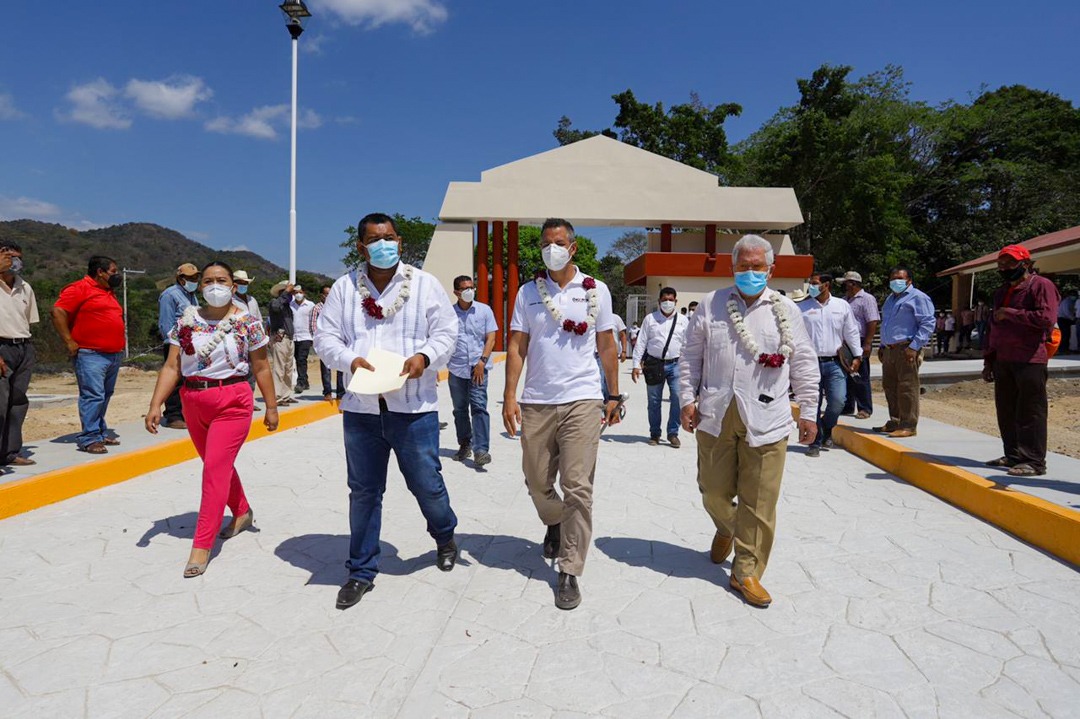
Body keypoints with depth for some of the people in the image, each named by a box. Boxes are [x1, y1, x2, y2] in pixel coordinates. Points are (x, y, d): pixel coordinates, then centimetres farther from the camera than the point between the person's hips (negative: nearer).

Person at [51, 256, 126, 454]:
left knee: (105, 396, 13)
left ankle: (101, 432, 21)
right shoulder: (80, 288, -7)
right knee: (93, 395, -12)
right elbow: (58, 312, -15)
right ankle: (89, 438, -9)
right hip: (91, 355, -9)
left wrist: (119, 345, 19)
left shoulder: (108, 292, 20)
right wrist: (69, 342, -17)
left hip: (114, 355, 9)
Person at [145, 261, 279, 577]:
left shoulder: (247, 322, -3)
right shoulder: (187, 321, 5)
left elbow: (261, 368, -1)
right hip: (193, 403, 5)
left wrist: (271, 407, 0)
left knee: (216, 468, -9)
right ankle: (242, 512, 41)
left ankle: (202, 545, -4)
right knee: (218, 465, 18)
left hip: (232, 402, -5)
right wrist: (155, 405, -6)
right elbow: (172, 366, 2)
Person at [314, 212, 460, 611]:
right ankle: (361, 571, 26)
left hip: (414, 406, -1)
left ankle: (445, 536, 39)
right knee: (363, 491, 10)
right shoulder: (344, 288, 6)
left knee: (427, 483, 5)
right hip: (361, 408, 2)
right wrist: (349, 359, -15)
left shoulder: (425, 285, 3)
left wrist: (424, 356, -17)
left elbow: (446, 332, 2)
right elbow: (325, 337, 5)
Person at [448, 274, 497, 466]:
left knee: (479, 407, -11)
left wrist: (482, 361, -10)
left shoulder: (484, 310, 4)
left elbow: (491, 338, 1)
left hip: (478, 368, -2)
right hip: (456, 368, 2)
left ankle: (480, 450, -13)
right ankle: (464, 445, 25)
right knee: (460, 409, 11)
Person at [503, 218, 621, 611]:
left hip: (581, 401, -2)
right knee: (537, 482, 12)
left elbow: (607, 346, 10)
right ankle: (556, 524, 45)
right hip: (535, 403, 2)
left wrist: (614, 395, 8)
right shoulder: (528, 293, 8)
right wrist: (509, 396, -4)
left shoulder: (596, 291, 5)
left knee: (577, 488, -4)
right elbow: (516, 347, 5)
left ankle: (570, 572, 7)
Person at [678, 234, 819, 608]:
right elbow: (690, 357, 9)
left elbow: (805, 365, 10)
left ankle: (746, 573, 16)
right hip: (715, 416, 1)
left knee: (758, 502, 1)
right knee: (714, 492, 11)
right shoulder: (711, 305, 7)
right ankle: (726, 529, 45)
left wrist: (807, 412, 8)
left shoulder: (786, 311, 7)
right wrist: (687, 399, 2)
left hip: (766, 421, -1)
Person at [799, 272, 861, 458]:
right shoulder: (803, 308, 4)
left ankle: (826, 429, 22)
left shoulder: (842, 306, 8)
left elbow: (852, 332, 10)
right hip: (812, 363, 0)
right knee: (813, 405, 2)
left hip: (835, 363, 1)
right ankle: (815, 442, 14)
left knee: (838, 401, -8)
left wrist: (857, 356, 7)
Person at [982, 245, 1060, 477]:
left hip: (1030, 361, -8)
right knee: (1006, 411, 10)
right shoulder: (1002, 291, 21)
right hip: (1003, 360, 8)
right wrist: (988, 360, 21)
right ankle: (1014, 455, 20)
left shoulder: (1041, 285, -4)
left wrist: (1011, 313, -15)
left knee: (1030, 412, -6)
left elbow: (1047, 318, -19)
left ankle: (1034, 461, -1)